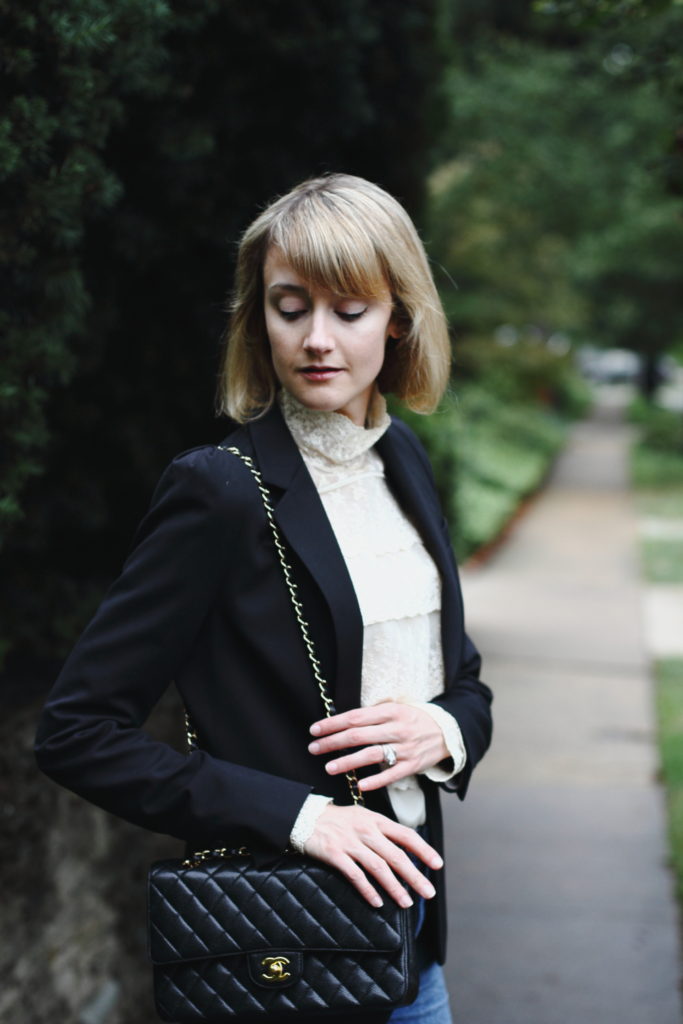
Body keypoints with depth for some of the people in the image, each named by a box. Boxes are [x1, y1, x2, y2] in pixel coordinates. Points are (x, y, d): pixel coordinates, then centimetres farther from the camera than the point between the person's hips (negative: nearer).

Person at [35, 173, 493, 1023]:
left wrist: (443, 729, -8)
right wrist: (296, 815, -22)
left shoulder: (401, 461, 4)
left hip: (410, 913, 6)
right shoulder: (219, 490, -15)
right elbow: (76, 731, -17)